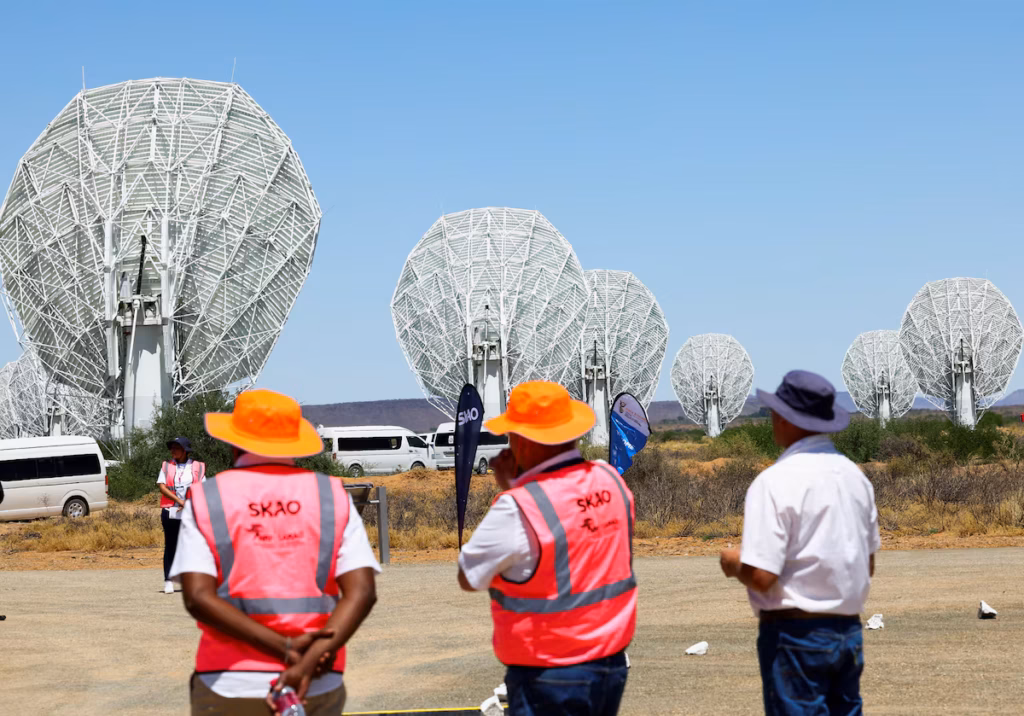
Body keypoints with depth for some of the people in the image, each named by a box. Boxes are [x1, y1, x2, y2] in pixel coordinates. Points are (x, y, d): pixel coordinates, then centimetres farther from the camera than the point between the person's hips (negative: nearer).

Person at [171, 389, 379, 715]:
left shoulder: (206, 499, 3)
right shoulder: (332, 496, 6)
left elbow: (198, 597, -12)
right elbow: (362, 591, -8)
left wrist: (286, 647, -15)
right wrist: (308, 662, -17)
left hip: (230, 688, -1)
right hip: (318, 687, 2)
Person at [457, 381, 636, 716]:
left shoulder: (518, 508, -20)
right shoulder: (610, 481, 1)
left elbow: (468, 578, -8)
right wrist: (517, 487, 9)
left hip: (550, 678, -7)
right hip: (611, 664, 7)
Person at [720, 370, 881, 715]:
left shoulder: (775, 482, -15)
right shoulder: (854, 475, 7)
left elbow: (761, 577, -20)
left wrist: (733, 563, 0)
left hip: (796, 634, -7)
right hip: (848, 629, 7)